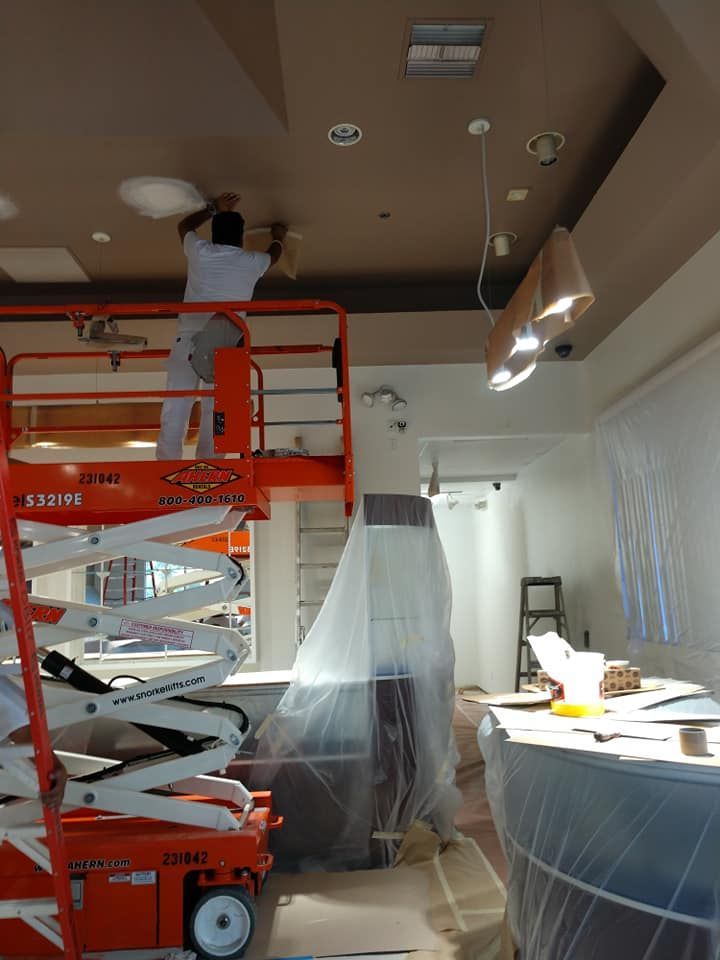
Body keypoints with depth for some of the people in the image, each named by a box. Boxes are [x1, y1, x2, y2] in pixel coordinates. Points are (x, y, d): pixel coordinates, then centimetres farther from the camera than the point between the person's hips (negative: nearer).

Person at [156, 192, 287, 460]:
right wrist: (278, 237, 59)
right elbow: (274, 254, 38)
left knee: (175, 406, -2)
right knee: (215, 410, -3)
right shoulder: (252, 262, 12)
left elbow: (184, 225, 37)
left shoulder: (199, 251, 12)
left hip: (188, 337, 1)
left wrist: (214, 209, 47)